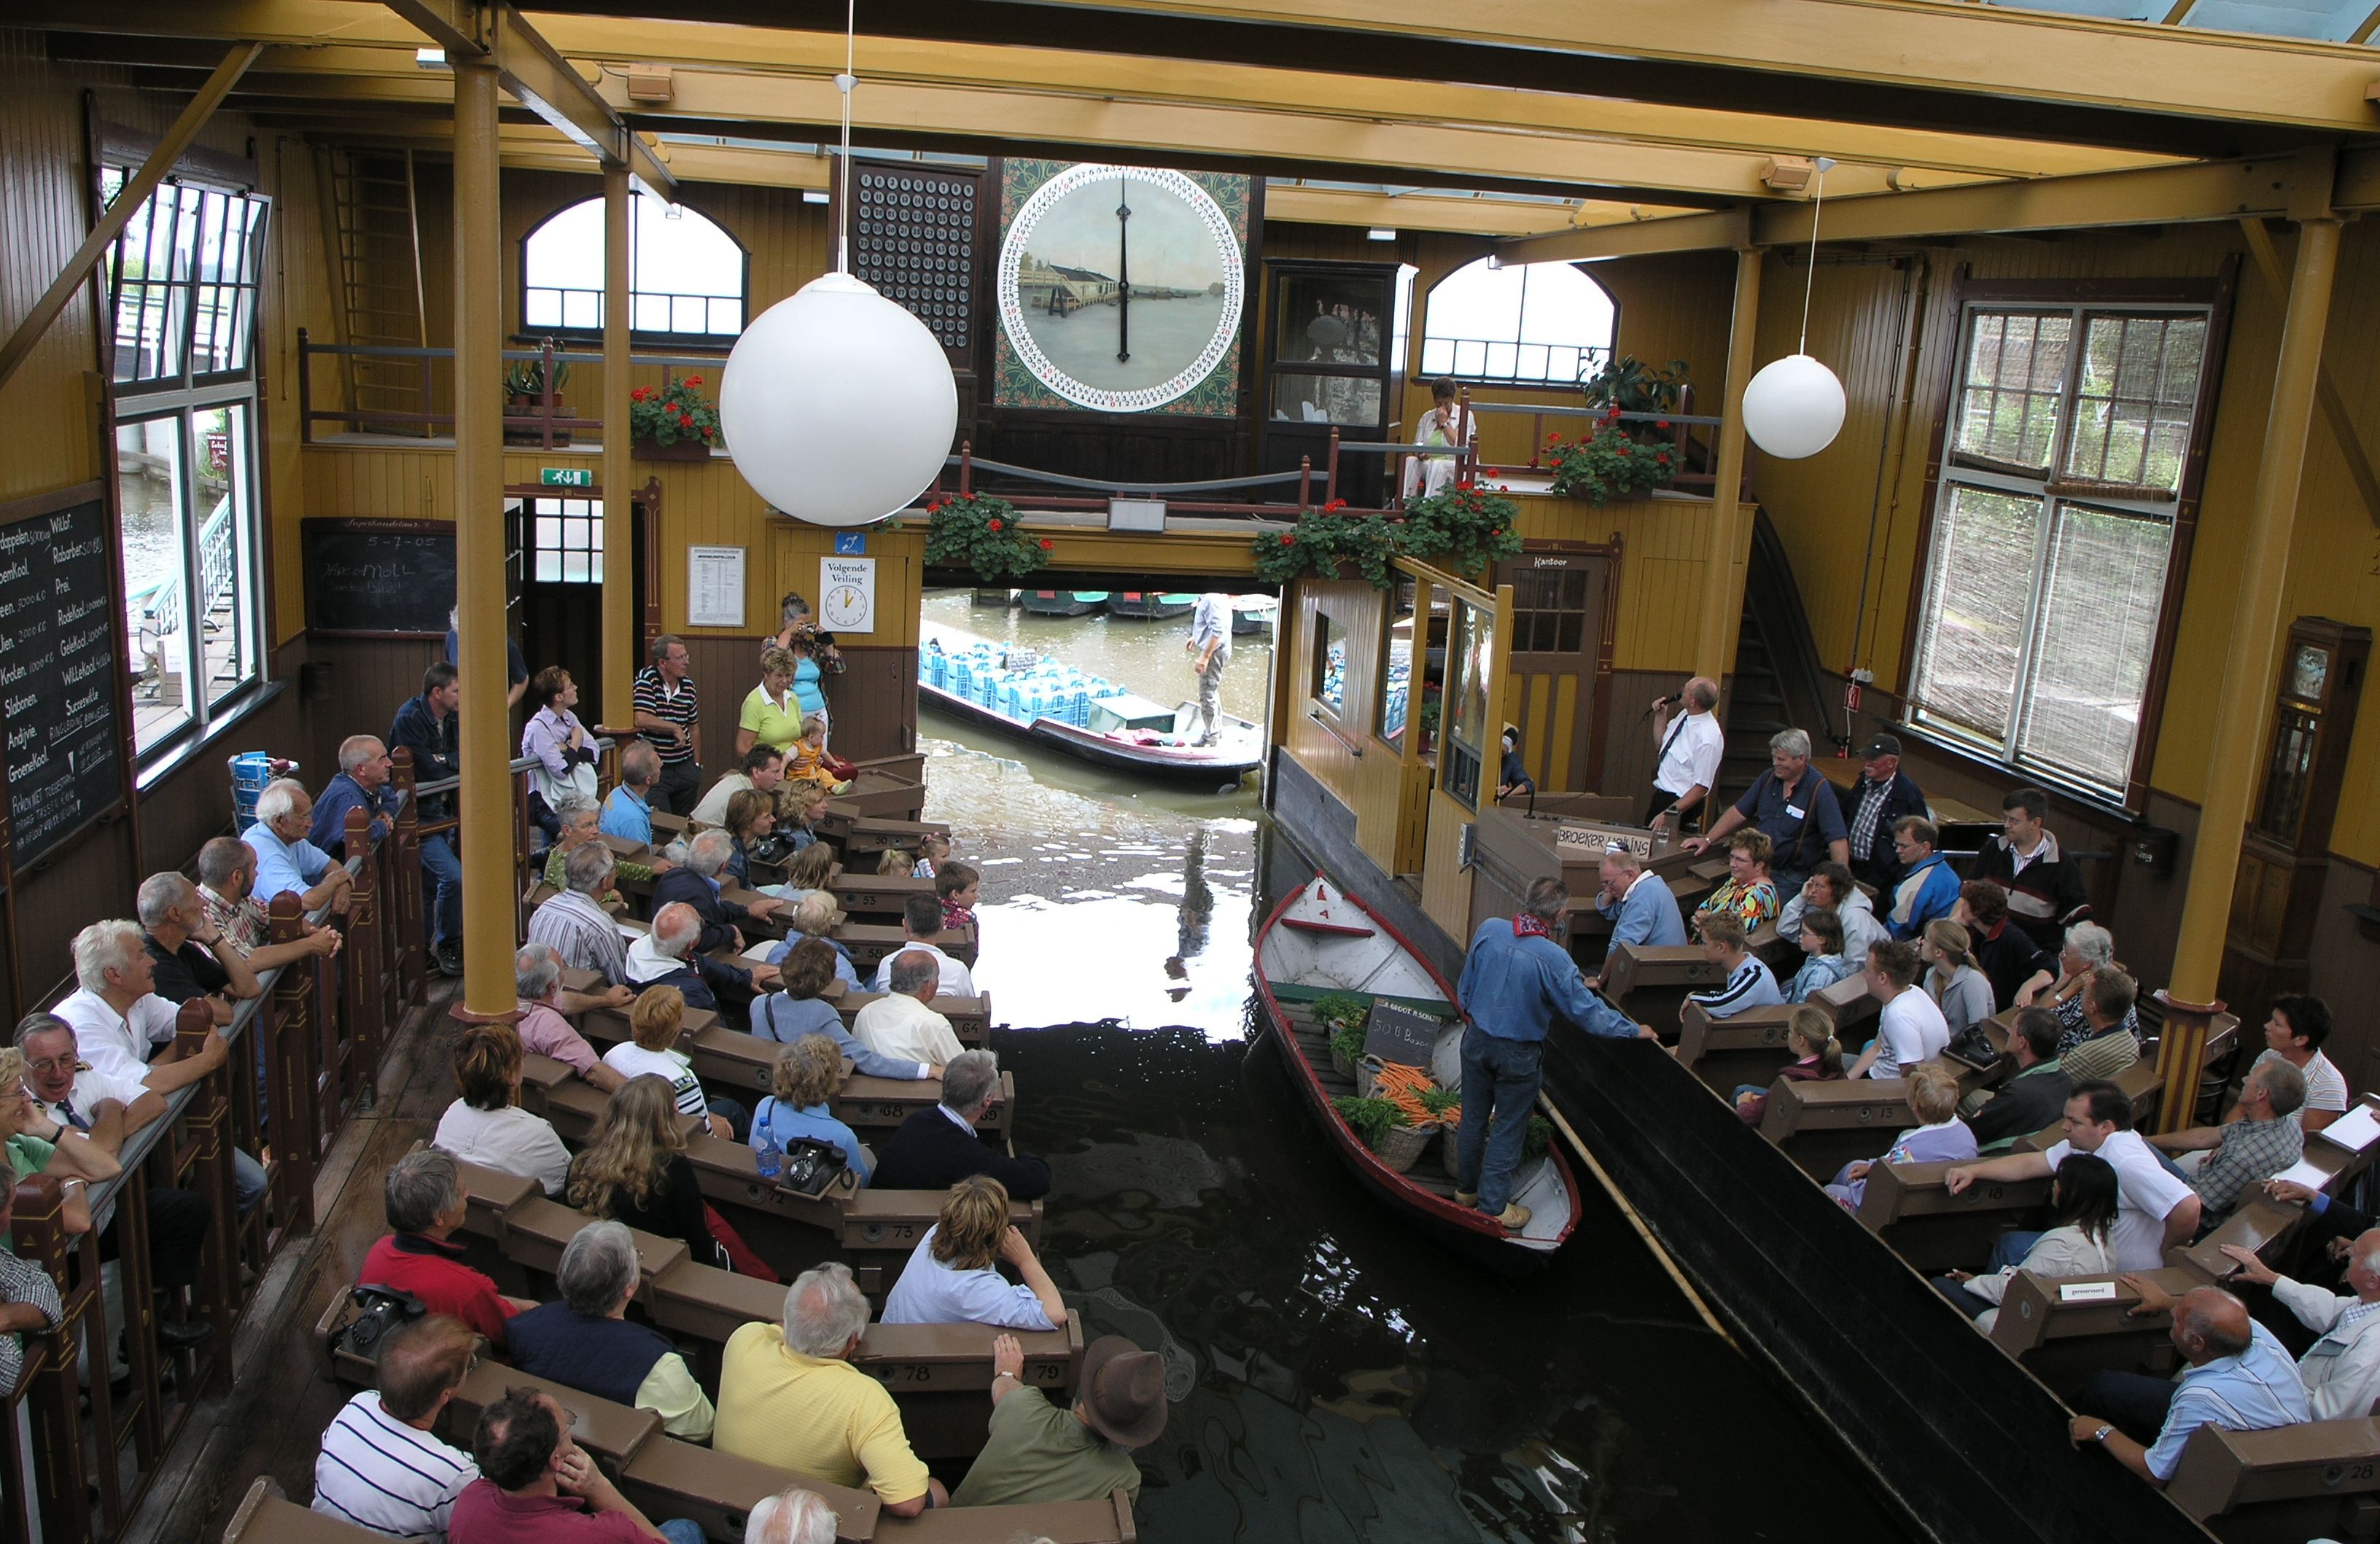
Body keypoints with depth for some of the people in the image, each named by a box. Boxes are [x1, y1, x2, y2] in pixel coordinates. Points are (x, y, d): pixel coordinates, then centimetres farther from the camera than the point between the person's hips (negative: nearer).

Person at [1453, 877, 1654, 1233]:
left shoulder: (1488, 930, -13)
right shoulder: (1554, 959, -26)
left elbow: (1465, 984, 2)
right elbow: (1589, 1013, -17)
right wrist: (1635, 1031, -3)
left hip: (1476, 1040, 5)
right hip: (1518, 1054, -5)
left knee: (1473, 1118, 20)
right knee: (1508, 1128, 12)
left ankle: (1466, 1188, 37)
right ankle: (1493, 1204, 22)